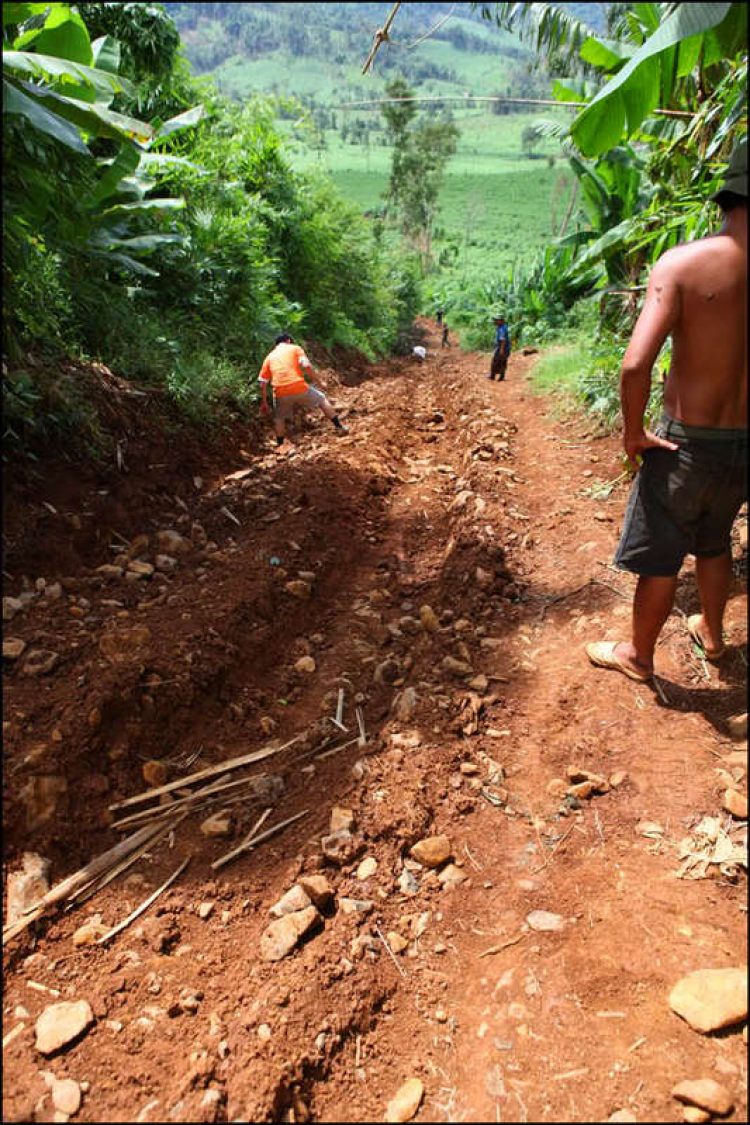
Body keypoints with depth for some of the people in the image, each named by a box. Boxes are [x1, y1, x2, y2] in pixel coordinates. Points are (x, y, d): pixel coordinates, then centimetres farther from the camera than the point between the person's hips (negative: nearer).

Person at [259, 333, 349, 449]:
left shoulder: (269, 357, 20)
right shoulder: (294, 348, 14)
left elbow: (263, 384, 16)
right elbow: (306, 365, -5)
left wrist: (264, 403, 23)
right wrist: (314, 381, 8)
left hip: (280, 393, 2)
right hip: (299, 388, -2)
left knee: (278, 418, 27)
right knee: (321, 399, 23)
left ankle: (280, 446, 26)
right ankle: (339, 427, 26)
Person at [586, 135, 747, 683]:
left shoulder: (684, 262, -18)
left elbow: (636, 364, -28)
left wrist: (634, 432, -12)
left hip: (687, 444, -4)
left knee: (659, 558, 12)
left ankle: (638, 654, 31)